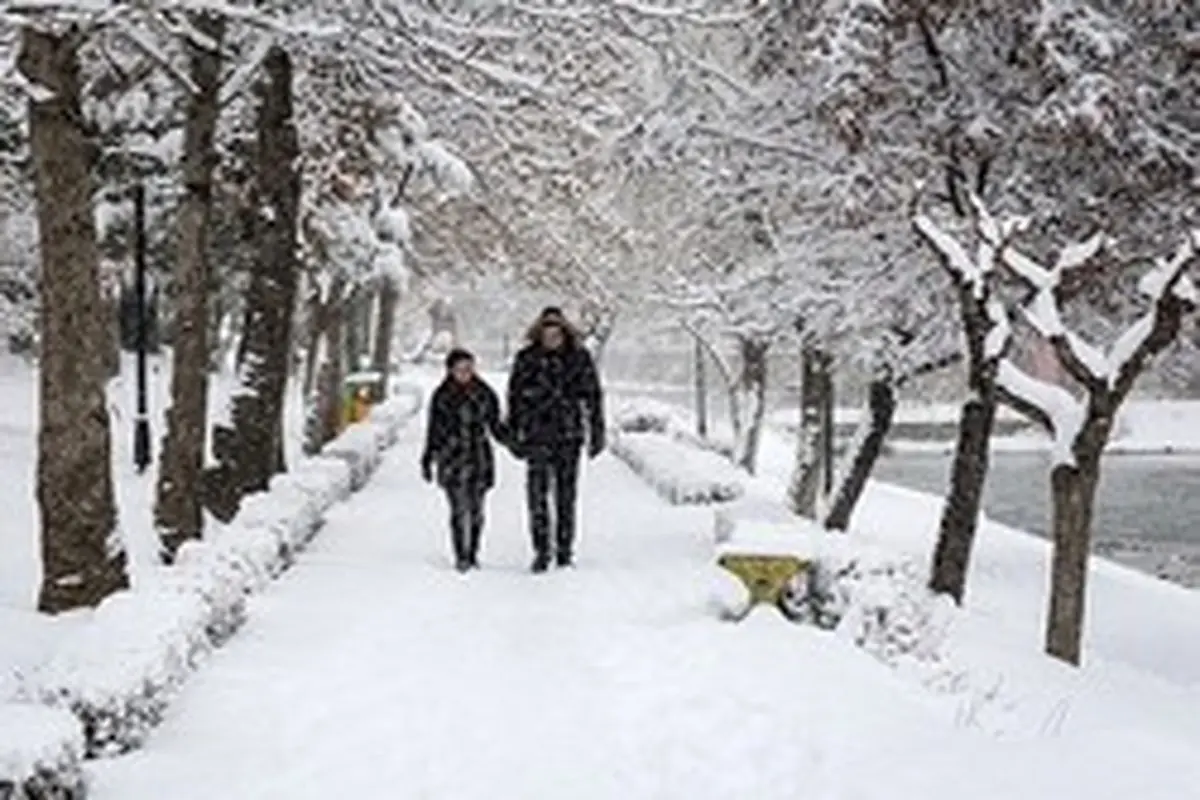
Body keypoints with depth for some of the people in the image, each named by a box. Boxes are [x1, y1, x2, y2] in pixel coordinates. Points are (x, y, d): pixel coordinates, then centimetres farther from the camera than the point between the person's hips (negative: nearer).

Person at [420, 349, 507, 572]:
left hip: (479, 456, 2)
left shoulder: (485, 394, 5)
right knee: (458, 509, -8)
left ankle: (472, 555, 18)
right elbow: (434, 431, 6)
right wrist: (427, 460, 4)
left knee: (476, 509, 5)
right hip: (452, 458, -2)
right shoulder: (442, 396, 1)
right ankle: (460, 557, -2)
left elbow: (495, 426, 11)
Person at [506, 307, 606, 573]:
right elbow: (514, 398, 7)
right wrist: (513, 436, 6)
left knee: (566, 495, 7)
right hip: (537, 436, -1)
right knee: (537, 494, -10)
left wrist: (597, 433, 4)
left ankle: (565, 550, 17)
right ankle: (541, 551, -6)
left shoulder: (579, 357, 0)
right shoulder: (526, 359, 0)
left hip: (569, 435, 1)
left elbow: (593, 396, 6)